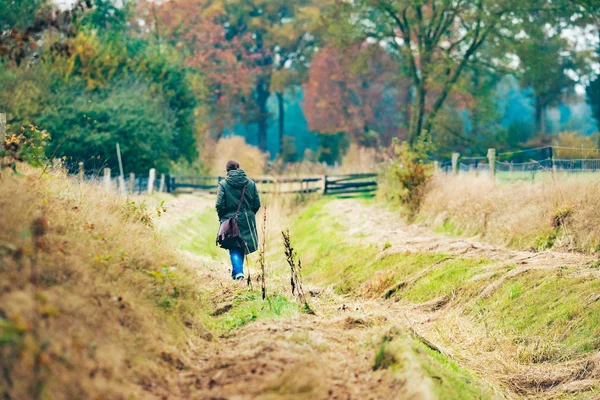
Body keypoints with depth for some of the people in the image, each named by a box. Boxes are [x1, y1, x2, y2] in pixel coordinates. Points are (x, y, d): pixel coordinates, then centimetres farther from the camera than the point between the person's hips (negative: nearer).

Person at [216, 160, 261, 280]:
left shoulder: (223, 184, -8)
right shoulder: (251, 183, 1)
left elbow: (219, 205, -10)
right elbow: (257, 204, 2)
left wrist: (222, 218, 6)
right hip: (247, 221, 3)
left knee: (234, 249, 3)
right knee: (242, 247, 17)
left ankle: (238, 272, -14)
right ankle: (237, 271, 26)